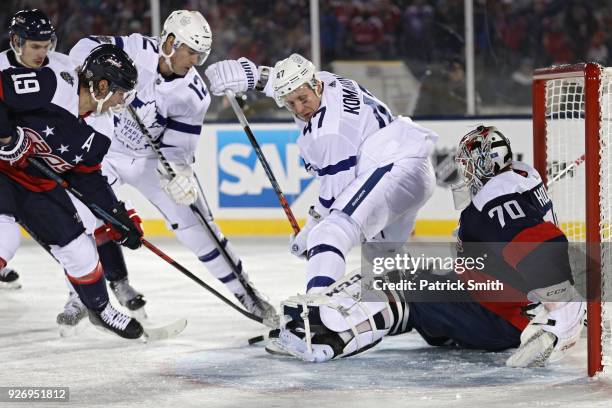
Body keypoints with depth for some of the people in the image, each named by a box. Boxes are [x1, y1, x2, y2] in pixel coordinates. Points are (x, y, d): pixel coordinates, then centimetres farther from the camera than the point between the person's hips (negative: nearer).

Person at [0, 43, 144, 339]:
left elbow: (88, 177, 7)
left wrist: (119, 216, 2)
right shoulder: (50, 85, -27)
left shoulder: (98, 130, -2)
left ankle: (100, 308, 32)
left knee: (78, 247, 8)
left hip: (38, 182, 7)